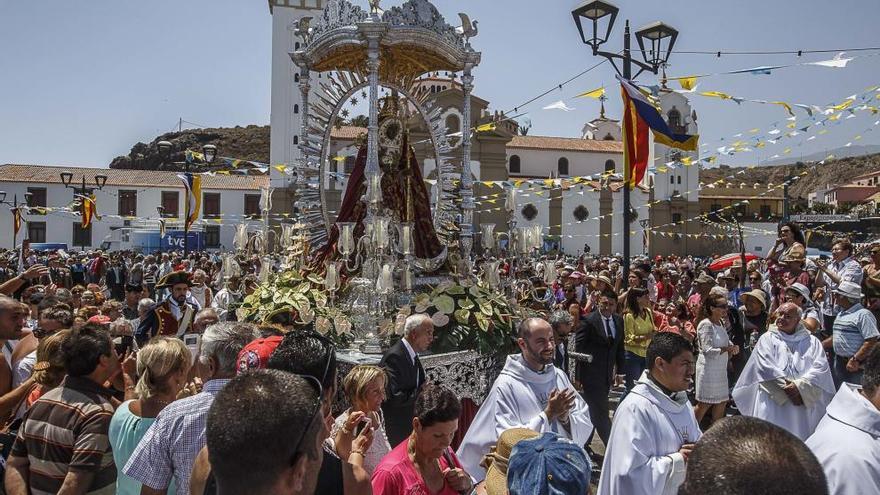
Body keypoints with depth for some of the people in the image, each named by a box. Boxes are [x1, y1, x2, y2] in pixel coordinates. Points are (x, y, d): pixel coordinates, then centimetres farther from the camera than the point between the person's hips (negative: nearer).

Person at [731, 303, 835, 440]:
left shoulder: (812, 342, 14)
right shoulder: (767, 338, 10)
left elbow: (821, 368, -1)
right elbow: (766, 367, -4)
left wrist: (799, 387, -14)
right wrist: (787, 389, -13)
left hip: (803, 405, 2)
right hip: (772, 401, -1)